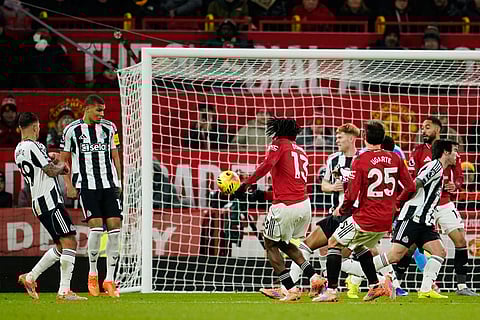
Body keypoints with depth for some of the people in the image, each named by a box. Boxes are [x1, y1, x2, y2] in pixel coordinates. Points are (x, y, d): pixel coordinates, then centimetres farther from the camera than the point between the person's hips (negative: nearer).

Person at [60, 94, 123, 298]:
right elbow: (64, 159, 8)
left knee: (115, 228, -6)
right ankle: (92, 273, 5)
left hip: (109, 184, 3)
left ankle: (109, 279, 0)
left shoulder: (109, 128, 11)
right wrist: (69, 185, 0)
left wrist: (118, 181, 11)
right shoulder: (72, 130, 2)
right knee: (96, 227, -16)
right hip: (86, 185, -3)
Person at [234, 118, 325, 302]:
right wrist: (262, 194, 26)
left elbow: (267, 164, -21)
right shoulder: (301, 153, 24)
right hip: (304, 204, 7)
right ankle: (313, 277, 10)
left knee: (271, 245, 11)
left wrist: (246, 184, -19)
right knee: (285, 244, 26)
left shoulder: (279, 145, 0)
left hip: (285, 207, -7)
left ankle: (291, 289, 4)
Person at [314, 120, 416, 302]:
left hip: (365, 220, -6)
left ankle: (331, 291, 4)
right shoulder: (395, 159, 1)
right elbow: (410, 188, 4)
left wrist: (341, 210, 4)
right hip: (386, 222, 6)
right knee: (359, 246, 30)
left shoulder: (360, 161, -13)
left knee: (334, 243, 11)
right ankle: (375, 286, 24)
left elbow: (351, 196, -16)